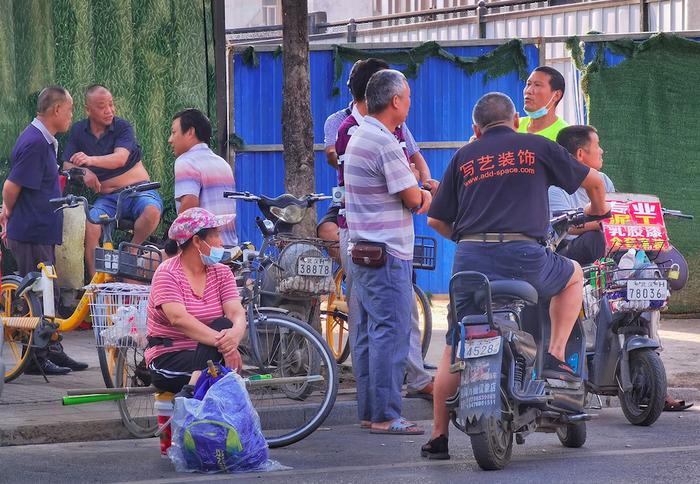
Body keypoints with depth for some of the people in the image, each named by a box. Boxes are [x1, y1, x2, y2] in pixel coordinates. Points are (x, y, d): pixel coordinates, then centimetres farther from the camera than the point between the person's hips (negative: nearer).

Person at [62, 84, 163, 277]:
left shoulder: (122, 127, -4)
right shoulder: (79, 131, 9)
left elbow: (120, 158, -22)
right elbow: (67, 165, 9)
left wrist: (90, 160, -41)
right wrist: (84, 172, -15)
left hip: (139, 190, -2)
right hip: (107, 198, 2)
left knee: (152, 211, -36)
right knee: (90, 227, -28)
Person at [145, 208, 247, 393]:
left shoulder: (221, 273, 8)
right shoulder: (167, 273, -9)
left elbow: (237, 313, -8)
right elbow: (178, 318, -25)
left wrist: (236, 333, -35)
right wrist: (221, 342, -38)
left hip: (207, 356, 5)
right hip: (167, 360, -5)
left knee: (223, 325, -26)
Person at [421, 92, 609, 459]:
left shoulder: (463, 157, 18)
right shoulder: (537, 147, 14)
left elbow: (436, 218, 16)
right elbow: (593, 180, 23)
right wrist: (598, 211, 45)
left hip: (470, 260, 2)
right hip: (523, 256, -2)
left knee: (454, 349, 11)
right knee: (573, 276, 28)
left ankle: (438, 437, 9)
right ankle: (555, 357, 16)